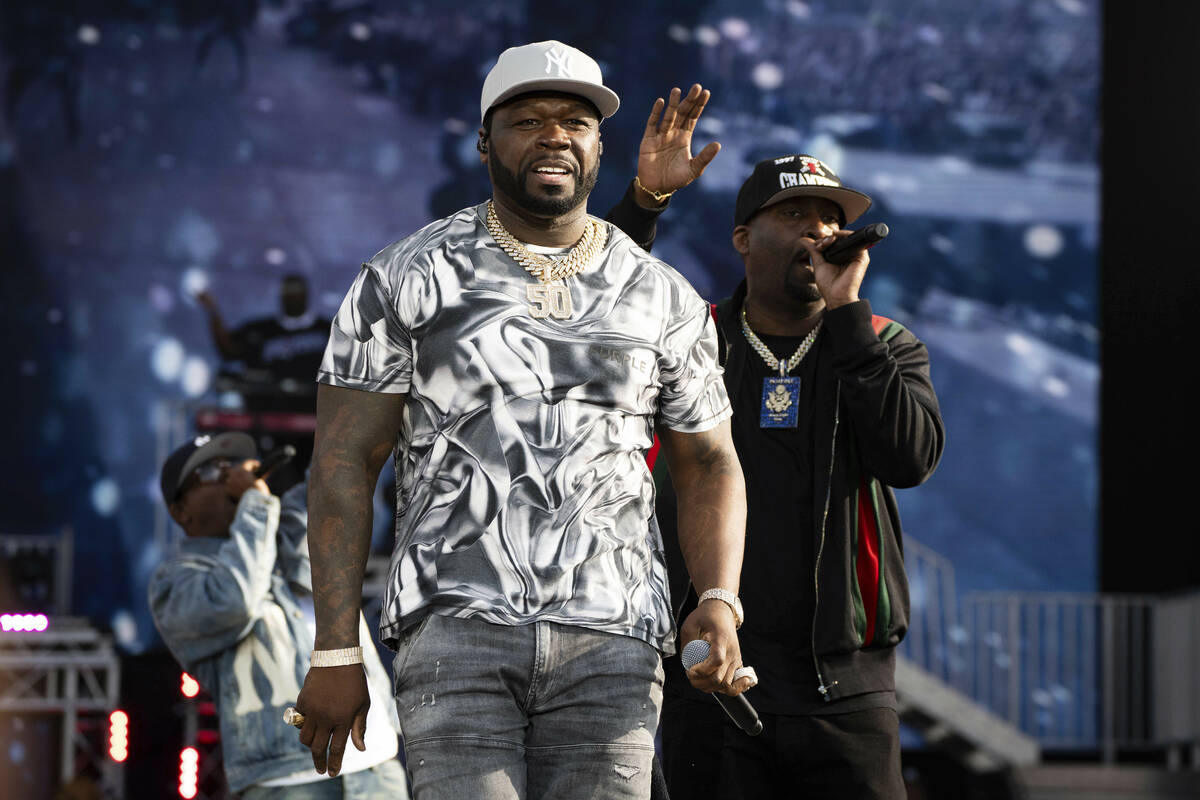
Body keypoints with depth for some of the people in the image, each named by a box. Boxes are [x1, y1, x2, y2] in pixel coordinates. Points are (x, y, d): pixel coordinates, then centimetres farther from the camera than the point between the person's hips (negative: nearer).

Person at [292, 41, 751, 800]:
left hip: (610, 642, 2)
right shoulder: (408, 279, 5)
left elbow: (708, 464, 18)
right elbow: (344, 464, 3)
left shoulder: (665, 300, 13)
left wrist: (720, 600, -2)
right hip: (457, 625, -2)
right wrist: (336, 653, -5)